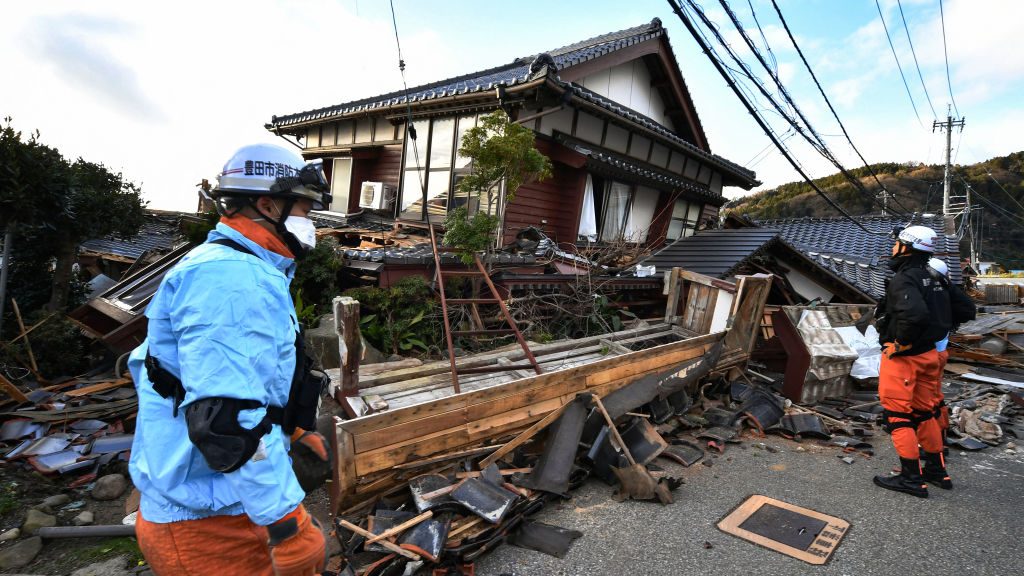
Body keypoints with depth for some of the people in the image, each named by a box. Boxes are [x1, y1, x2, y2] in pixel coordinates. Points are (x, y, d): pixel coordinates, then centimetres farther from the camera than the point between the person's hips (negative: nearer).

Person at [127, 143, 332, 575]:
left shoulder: (244, 272, 13)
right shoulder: (233, 278, -23)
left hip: (222, 501, 10)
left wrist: (293, 429, 24)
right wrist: (286, 522, -26)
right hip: (209, 520, -10)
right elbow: (225, 418, -30)